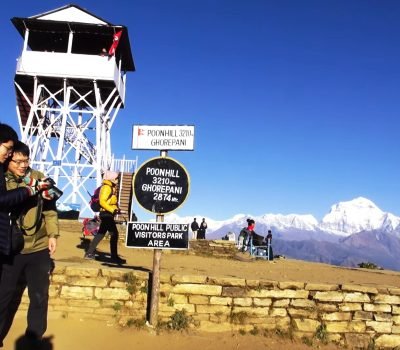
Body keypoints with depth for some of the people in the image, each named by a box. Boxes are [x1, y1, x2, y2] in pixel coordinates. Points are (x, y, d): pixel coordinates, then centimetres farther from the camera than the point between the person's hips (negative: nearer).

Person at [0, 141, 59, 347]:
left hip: (39, 249, 1)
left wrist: (52, 234, -4)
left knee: (39, 297, 12)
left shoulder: (38, 178, 0)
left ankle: (34, 337, 29)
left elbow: (49, 209, 2)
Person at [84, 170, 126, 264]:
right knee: (114, 234, -11)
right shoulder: (106, 187, -12)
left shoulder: (110, 187, 19)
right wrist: (112, 210, -26)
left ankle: (89, 253, 21)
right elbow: (102, 201, -22)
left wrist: (116, 209, 9)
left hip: (107, 214, 10)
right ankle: (114, 257, -8)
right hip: (106, 214, -10)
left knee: (100, 234, 14)